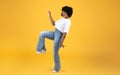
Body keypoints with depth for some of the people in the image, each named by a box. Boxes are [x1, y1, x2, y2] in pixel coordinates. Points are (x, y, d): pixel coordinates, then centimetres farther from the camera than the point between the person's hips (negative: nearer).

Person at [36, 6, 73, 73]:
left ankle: (57, 67, 15)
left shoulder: (68, 22, -16)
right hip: (55, 33, 9)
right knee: (42, 34, -10)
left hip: (59, 35, -8)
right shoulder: (62, 19, 13)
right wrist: (50, 16, 12)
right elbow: (54, 24, 20)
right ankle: (42, 49, 0)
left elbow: (65, 33, -20)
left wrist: (61, 42, -22)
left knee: (55, 52, -2)